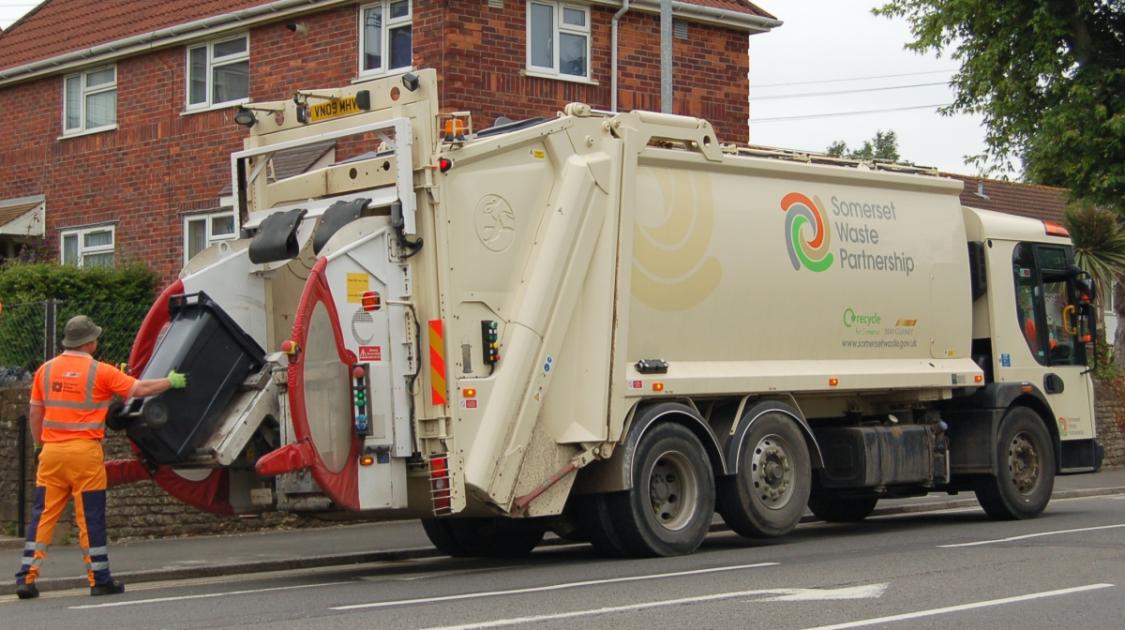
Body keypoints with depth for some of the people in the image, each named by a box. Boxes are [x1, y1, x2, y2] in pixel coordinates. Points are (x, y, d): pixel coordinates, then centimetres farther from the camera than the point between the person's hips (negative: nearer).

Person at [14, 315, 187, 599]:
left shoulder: (46, 370, 6)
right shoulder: (100, 372, -5)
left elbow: (34, 413, 11)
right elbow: (141, 389, -4)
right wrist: (171, 382, 11)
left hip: (51, 451, 4)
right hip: (85, 451, -4)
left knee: (43, 515, 7)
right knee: (90, 517, 3)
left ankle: (26, 578, 3)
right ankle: (99, 579, 10)